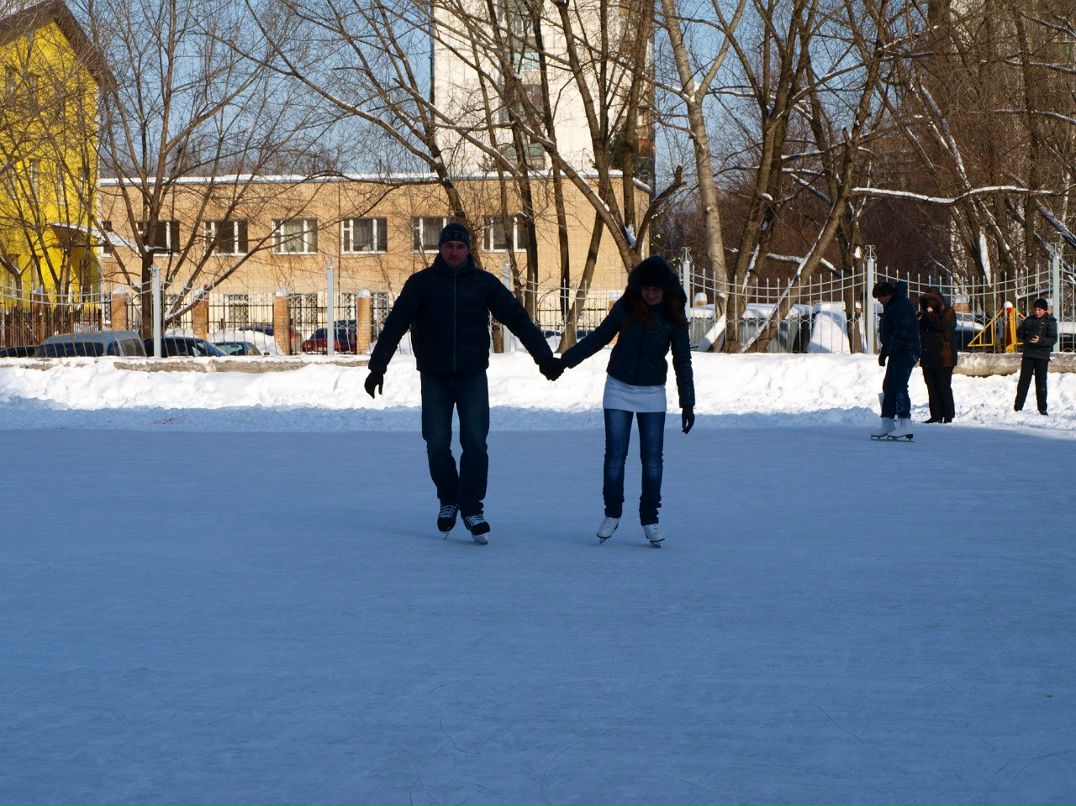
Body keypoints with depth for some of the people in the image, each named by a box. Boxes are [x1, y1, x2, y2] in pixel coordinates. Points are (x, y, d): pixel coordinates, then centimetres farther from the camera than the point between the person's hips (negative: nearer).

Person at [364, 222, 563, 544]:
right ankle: (448, 500, 23)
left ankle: (472, 507, -2)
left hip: (473, 377, 0)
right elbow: (395, 325, -3)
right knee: (437, 445, 2)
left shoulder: (484, 283, 0)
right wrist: (377, 367, -10)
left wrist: (544, 357, -6)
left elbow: (519, 320, 0)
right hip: (434, 379, 0)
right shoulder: (421, 283, -2)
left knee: (475, 442, -10)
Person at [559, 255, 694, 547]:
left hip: (652, 393, -1)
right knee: (615, 455, -1)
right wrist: (565, 360, 4)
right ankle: (612, 514, 13)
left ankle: (650, 520, 8)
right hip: (619, 389, 1)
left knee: (652, 459, -2)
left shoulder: (672, 316, -8)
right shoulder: (626, 307, -6)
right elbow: (598, 338, 6)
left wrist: (687, 403, -7)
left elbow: (682, 360, -4)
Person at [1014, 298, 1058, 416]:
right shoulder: (1029, 320, 9)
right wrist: (1026, 338, -9)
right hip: (1028, 355, 3)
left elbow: (1053, 339, -10)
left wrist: (1040, 340, -26)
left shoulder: (1050, 322, -3)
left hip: (1042, 357, -3)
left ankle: (1042, 409, 8)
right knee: (1023, 381, 3)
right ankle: (1017, 407, 6)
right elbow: (1019, 334, 13)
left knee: (1041, 383, 1)